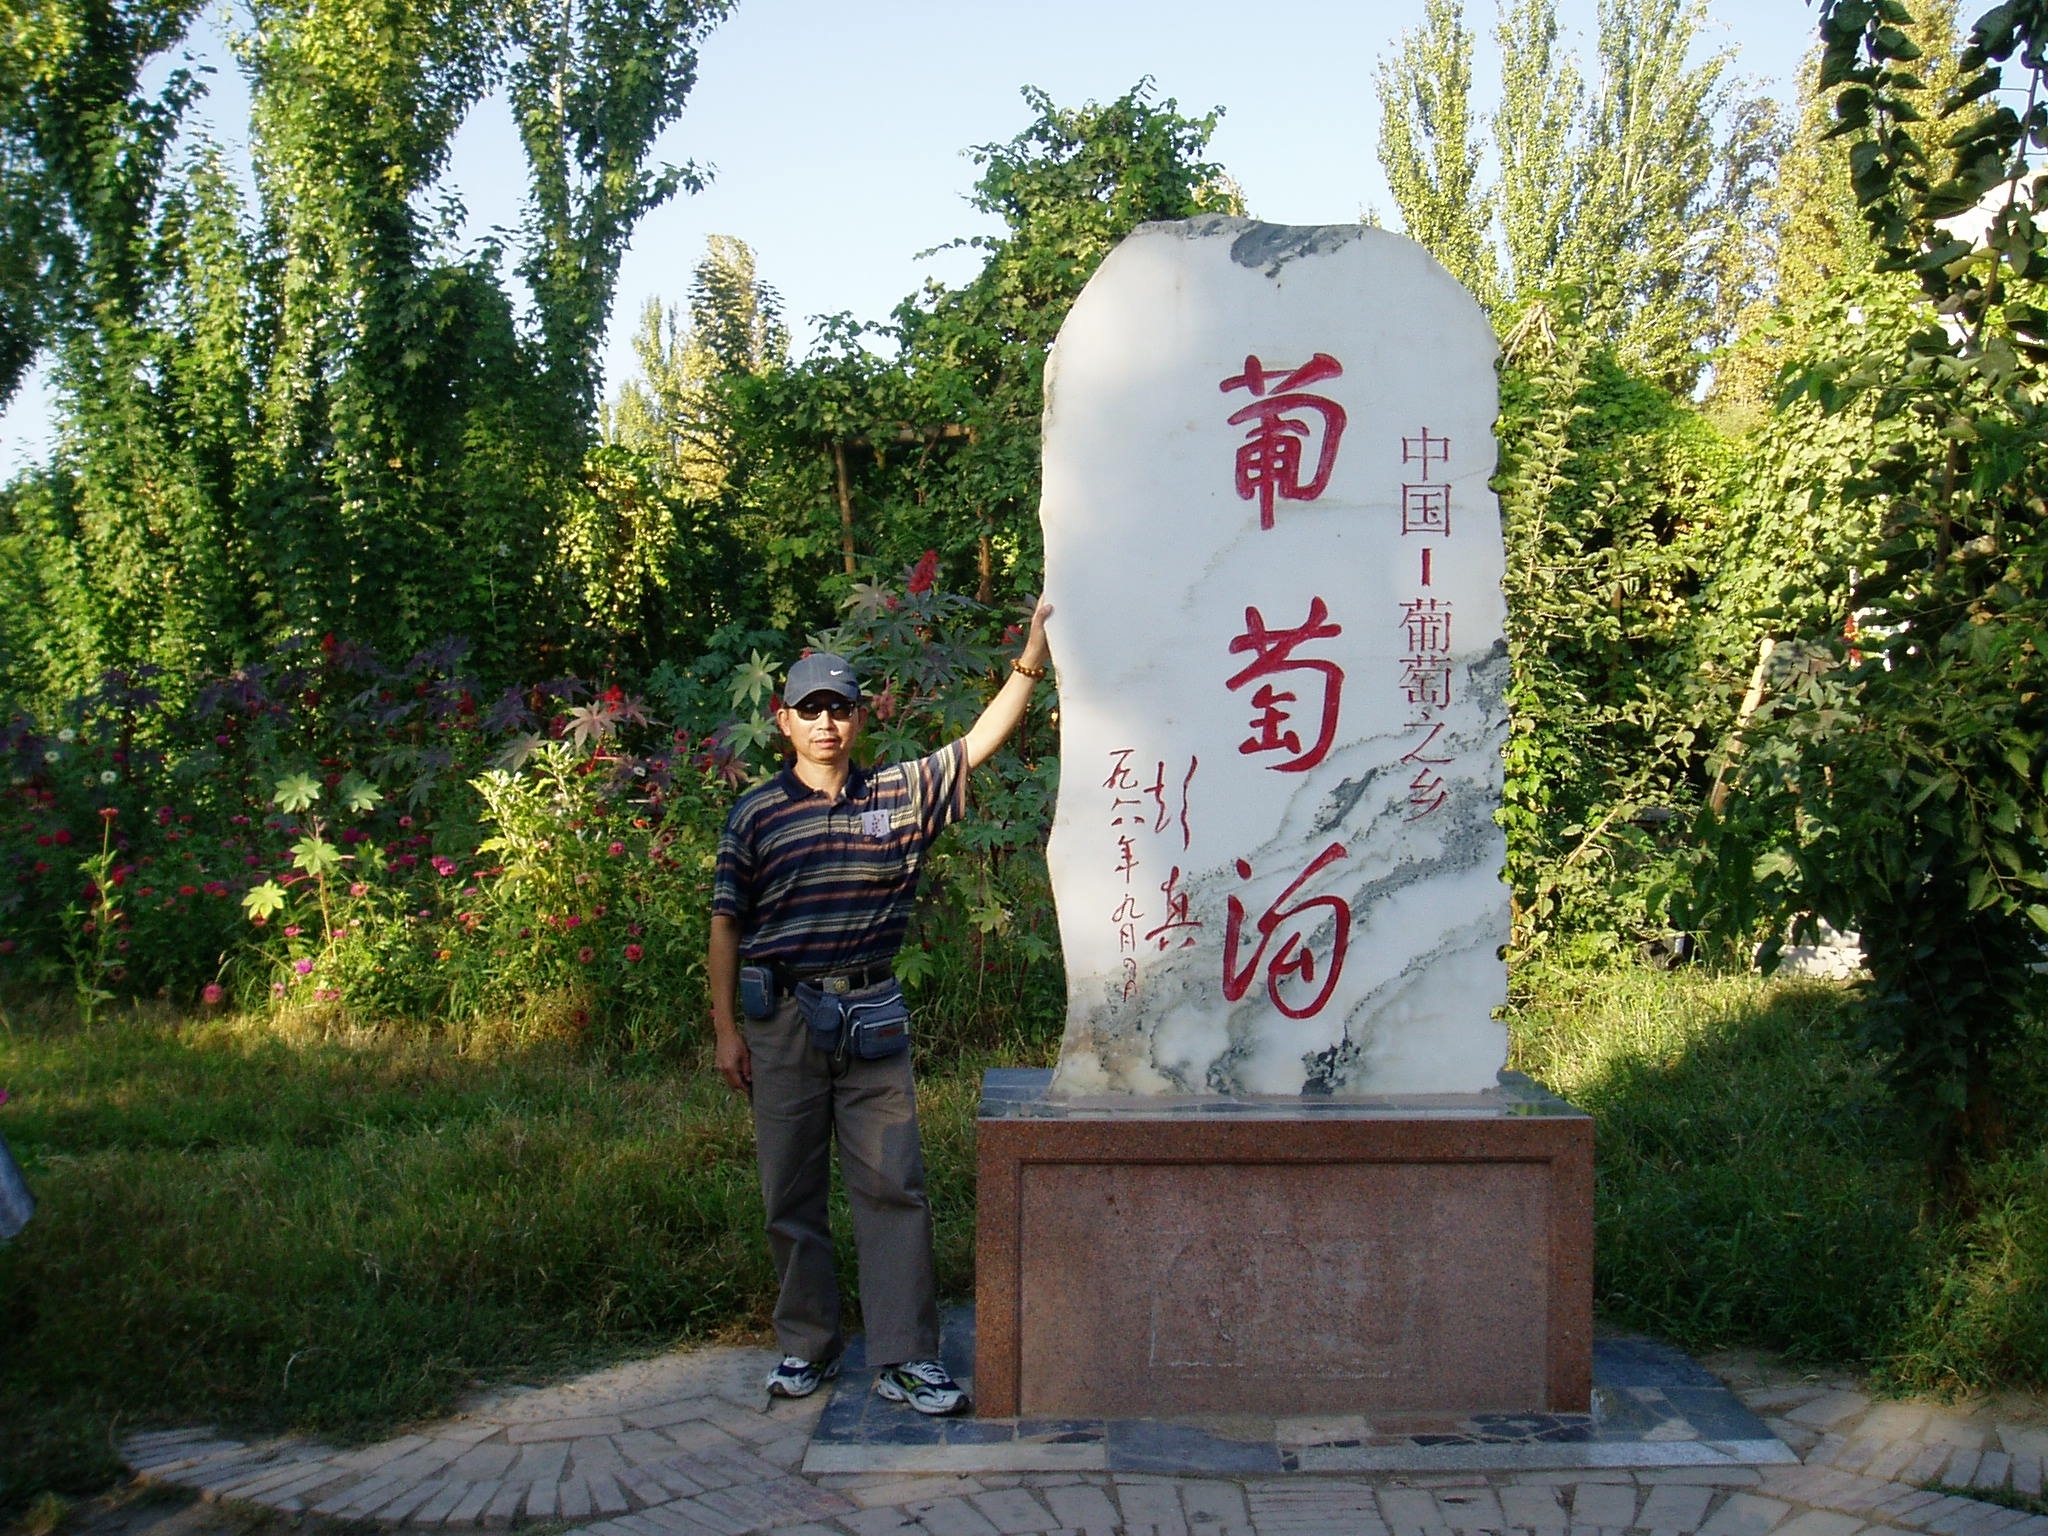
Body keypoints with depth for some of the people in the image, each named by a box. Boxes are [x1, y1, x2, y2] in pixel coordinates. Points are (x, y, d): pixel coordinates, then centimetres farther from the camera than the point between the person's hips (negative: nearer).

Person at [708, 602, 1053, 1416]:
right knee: (791, 1193, 7)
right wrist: (726, 1029, -1)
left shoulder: (899, 794, 6)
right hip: (783, 1019, -1)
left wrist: (1031, 660, -8)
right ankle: (806, 1347, 21)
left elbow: (980, 743, 3)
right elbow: (726, 925, 2)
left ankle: (905, 1358, 5)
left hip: (874, 1018, 1)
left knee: (893, 1187, 0)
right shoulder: (756, 815, 1)